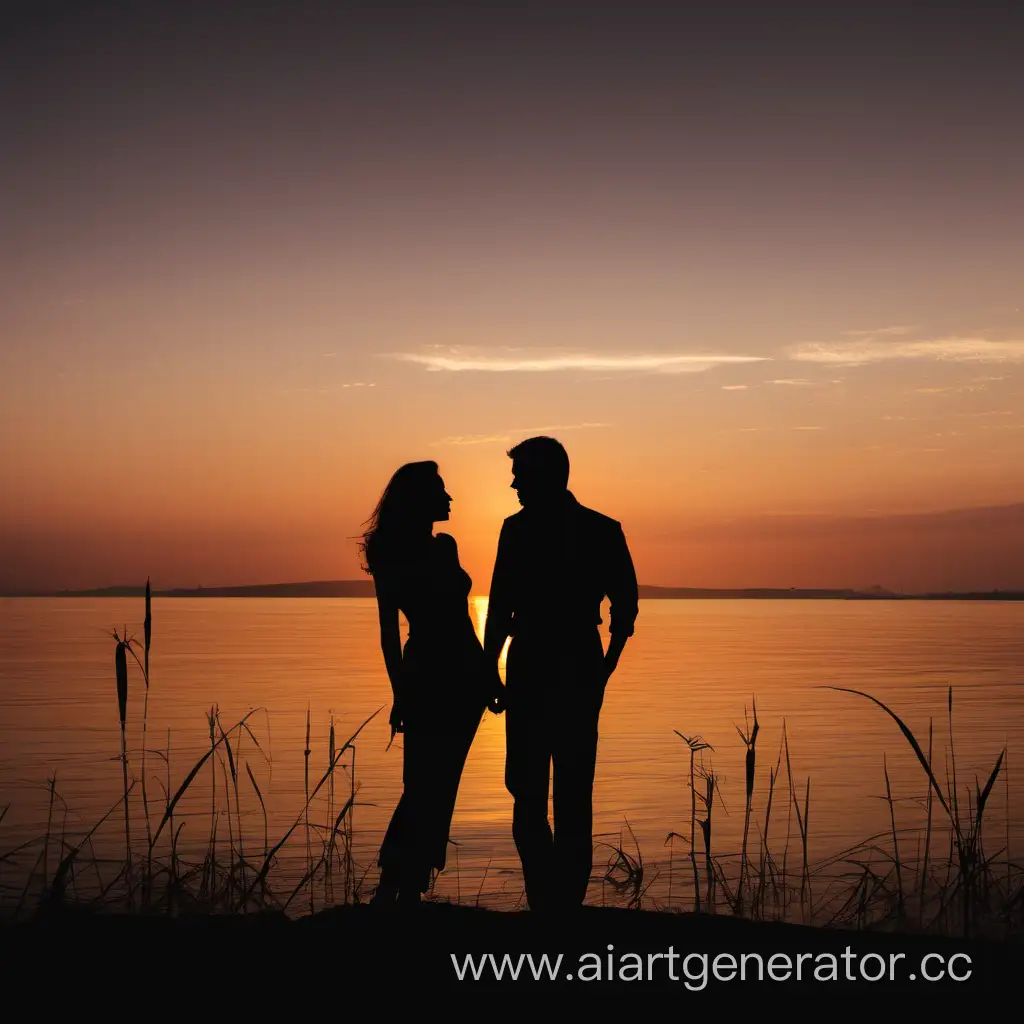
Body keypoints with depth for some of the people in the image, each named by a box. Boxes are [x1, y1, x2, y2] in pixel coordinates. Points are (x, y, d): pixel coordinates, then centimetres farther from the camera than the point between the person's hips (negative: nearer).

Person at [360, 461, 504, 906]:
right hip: (427, 678, -6)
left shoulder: (444, 547, 14)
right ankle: (393, 889, -1)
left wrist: (488, 673, 17)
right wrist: (401, 691, -10)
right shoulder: (391, 556, -4)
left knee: (437, 787, 6)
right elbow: (389, 633, -5)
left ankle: (408, 890, 11)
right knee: (425, 788, -8)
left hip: (464, 677, 6)